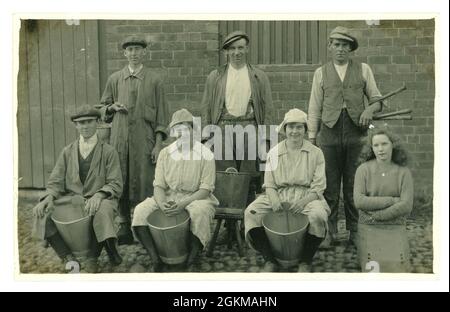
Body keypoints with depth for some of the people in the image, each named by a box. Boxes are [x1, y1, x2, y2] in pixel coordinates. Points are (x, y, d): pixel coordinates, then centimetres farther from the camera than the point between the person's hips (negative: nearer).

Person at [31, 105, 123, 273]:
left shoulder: (108, 152, 3)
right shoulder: (67, 152, 12)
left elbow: (115, 184, -3)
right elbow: (56, 182, 9)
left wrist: (98, 195, -24)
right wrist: (49, 198, -14)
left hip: (100, 200, -3)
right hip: (71, 199, 4)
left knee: (102, 212, -37)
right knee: (42, 212, -21)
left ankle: (93, 257, -15)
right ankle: (69, 259, -15)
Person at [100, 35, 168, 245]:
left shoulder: (154, 80, 4)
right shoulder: (114, 79, 11)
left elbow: (161, 113, 2)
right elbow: (103, 108, 20)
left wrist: (158, 143, -5)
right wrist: (112, 107, -4)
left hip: (144, 140, -2)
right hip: (119, 139, 2)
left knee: (145, 182, -1)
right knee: (121, 183, 5)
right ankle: (124, 226, 17)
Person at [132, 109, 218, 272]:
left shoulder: (205, 154, -5)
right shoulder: (165, 153, 5)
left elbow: (205, 189, -10)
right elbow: (159, 185, 3)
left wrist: (183, 204, -25)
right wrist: (162, 204, -20)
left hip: (196, 198, -3)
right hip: (168, 197, 4)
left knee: (200, 212, -38)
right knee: (141, 211, -21)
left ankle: (189, 263, -22)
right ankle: (156, 261, -16)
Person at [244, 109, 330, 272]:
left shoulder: (315, 153, 4)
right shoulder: (274, 153, 10)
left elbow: (318, 187, -1)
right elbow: (269, 184, 8)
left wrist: (303, 201, -21)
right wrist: (274, 198, -16)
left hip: (307, 196, -2)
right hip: (279, 196, 2)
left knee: (318, 215, -35)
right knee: (251, 212, -23)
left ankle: (305, 261, -12)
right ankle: (269, 260, -12)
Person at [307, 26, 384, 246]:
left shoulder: (363, 70, 12)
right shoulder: (321, 73, 12)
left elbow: (377, 99, 14)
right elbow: (314, 109, 10)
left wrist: (370, 109, -9)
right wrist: (311, 138, 5)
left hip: (356, 132, 0)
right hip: (329, 132, 0)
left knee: (354, 186, 4)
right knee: (329, 187, 1)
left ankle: (355, 232, 16)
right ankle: (329, 232, 12)